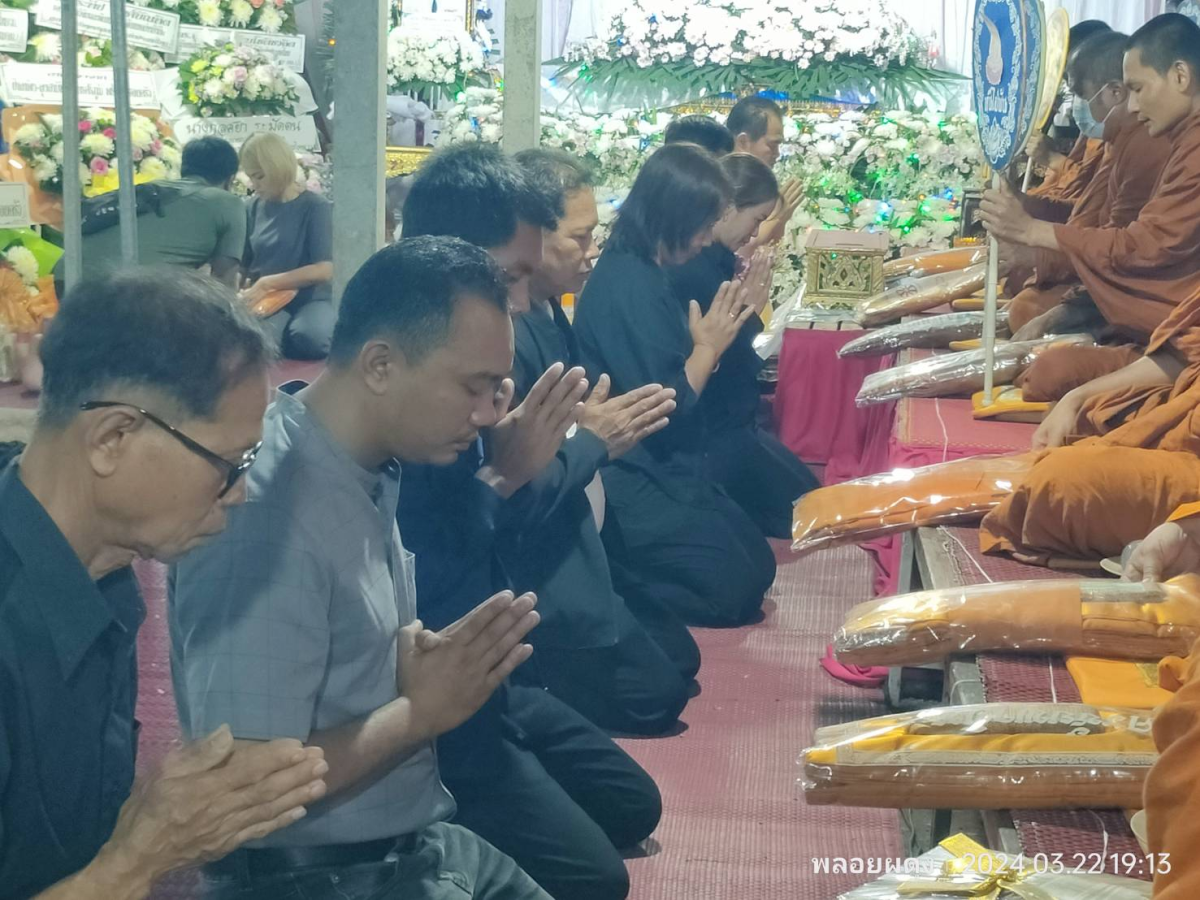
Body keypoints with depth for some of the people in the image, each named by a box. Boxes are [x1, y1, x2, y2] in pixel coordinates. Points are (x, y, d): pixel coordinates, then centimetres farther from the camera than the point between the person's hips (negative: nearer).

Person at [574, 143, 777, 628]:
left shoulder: (644, 272, 9)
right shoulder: (629, 284, -22)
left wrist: (726, 323, 2)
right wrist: (710, 345, -10)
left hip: (662, 467, 11)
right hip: (630, 482, -11)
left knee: (758, 565, 14)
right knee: (735, 591, -12)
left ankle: (615, 573, 10)